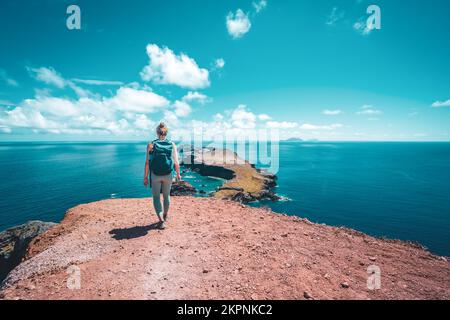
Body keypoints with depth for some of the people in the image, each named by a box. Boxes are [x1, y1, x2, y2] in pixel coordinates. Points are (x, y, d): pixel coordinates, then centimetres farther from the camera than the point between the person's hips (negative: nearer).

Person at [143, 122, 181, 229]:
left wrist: (145, 177, 2)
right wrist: (178, 174, 10)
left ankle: (161, 220, 0)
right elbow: (176, 162, -4)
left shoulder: (151, 144, -5)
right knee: (166, 195, 21)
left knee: (156, 198, 12)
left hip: (155, 175, -1)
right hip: (168, 175, 2)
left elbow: (147, 163, -7)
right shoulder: (172, 144, -3)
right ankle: (165, 215, 41)